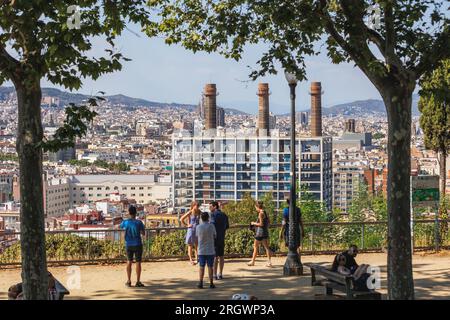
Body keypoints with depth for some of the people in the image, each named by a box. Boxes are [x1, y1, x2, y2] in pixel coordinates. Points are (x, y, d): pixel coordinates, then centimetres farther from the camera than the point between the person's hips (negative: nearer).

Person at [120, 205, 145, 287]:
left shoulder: (125, 222, -5)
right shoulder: (139, 222, -11)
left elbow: (120, 226, 19)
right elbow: (143, 233, 0)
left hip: (129, 245, 2)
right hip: (137, 244, -2)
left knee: (129, 262, 12)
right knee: (138, 262, 2)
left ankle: (129, 281, 13)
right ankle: (138, 281, 2)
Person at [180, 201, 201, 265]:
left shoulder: (199, 212, 0)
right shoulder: (190, 213, -12)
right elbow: (182, 219, -12)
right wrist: (187, 225, -9)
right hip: (191, 230, -4)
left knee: (197, 245, 9)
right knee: (190, 245, 5)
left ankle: (196, 258, 18)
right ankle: (191, 260, 12)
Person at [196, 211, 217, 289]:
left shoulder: (198, 227, -5)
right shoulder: (211, 226, -8)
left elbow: (197, 236, 7)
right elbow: (214, 236, 3)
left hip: (201, 251, 1)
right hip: (210, 250, -1)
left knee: (201, 267, 7)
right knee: (210, 267, 6)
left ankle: (201, 283, 6)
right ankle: (211, 283, 8)